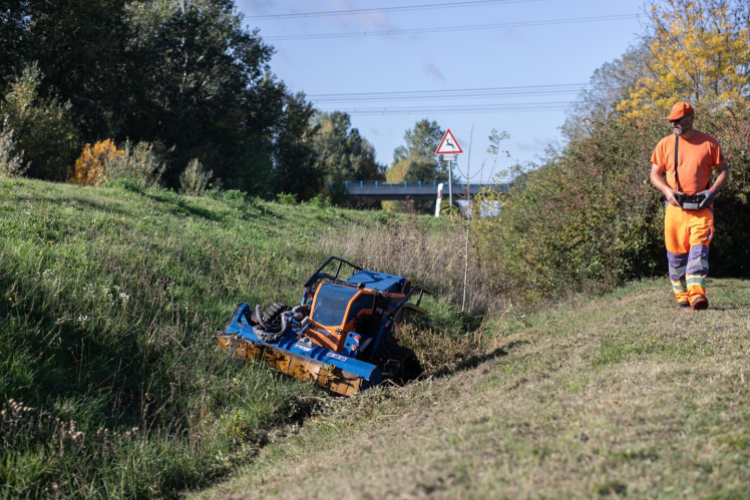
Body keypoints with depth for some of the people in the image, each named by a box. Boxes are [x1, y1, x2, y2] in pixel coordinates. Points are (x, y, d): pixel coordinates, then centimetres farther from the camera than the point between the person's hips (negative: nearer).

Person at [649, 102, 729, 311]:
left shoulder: (709, 143, 2)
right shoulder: (665, 144, 7)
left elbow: (724, 171, 8)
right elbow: (655, 174, 10)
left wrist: (712, 191, -10)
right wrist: (667, 190, -9)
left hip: (701, 207, -2)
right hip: (675, 207, 2)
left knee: (699, 249, -15)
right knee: (676, 253, 6)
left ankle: (697, 294, -24)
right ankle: (681, 294, 20)